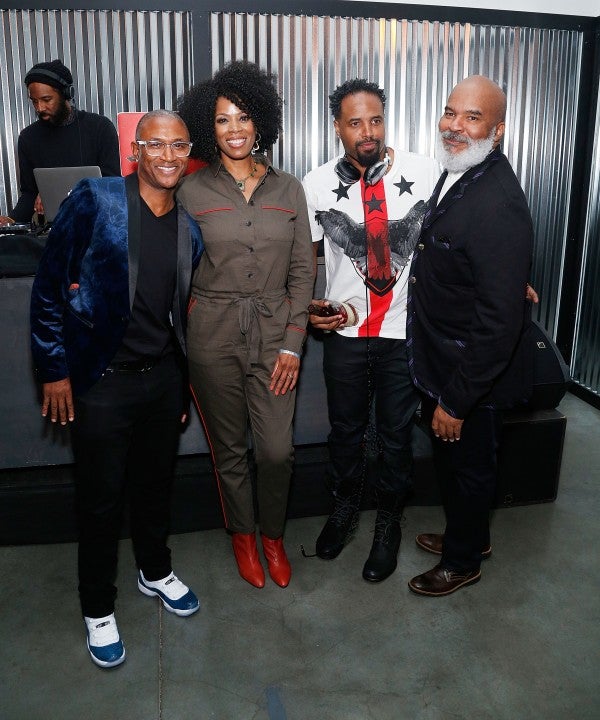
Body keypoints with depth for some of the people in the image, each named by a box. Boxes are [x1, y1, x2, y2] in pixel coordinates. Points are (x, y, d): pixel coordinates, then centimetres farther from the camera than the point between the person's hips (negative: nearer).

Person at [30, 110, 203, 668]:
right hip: (101, 382, -4)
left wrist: (182, 385, 16)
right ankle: (98, 609, 31)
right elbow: (49, 288, -8)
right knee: (99, 499, 9)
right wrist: (55, 370, -9)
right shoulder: (93, 201, -11)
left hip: (163, 378, 5)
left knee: (155, 483, 20)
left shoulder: (190, 230, 4)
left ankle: (155, 571, 45)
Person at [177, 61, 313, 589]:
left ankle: (273, 535, 30)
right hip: (213, 338, 0)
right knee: (229, 450, 12)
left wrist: (292, 344, -3)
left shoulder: (288, 189, 4)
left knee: (277, 451, 0)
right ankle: (243, 535, 37)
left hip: (274, 337, 1)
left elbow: (302, 273, 4)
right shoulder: (192, 192, 0)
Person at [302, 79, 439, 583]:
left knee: (396, 433, 13)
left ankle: (389, 521, 37)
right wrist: (308, 306, -9)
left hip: (406, 330, -1)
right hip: (345, 330, 1)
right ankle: (345, 505, 45)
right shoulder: (317, 186, -6)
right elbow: (305, 255, 5)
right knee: (345, 428, 19)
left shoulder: (425, 173, -10)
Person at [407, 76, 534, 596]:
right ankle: (469, 534, 50)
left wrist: (457, 401, -23)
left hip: (472, 373, -8)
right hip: (439, 359, 9)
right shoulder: (454, 175, 2)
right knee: (449, 458, 25)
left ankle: (463, 561, 39)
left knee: (468, 466, 14)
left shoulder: (500, 205, -29)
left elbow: (499, 321, -29)